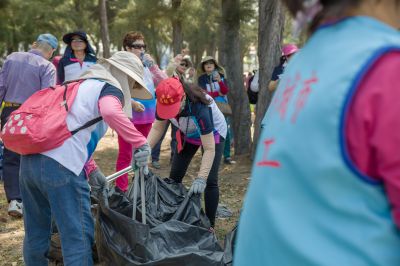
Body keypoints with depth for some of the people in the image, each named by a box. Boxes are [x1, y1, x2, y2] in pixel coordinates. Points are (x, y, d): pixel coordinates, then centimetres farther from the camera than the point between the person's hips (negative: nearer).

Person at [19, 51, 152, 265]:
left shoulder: (82, 85, 29)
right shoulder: (110, 88, 2)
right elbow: (111, 112, -23)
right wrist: (141, 143, -17)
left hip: (31, 157, 9)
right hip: (61, 166, -8)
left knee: (36, 232, 21)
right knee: (78, 235, 2)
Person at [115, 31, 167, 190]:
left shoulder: (147, 66, 10)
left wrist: (153, 65, -5)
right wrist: (131, 102, -23)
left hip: (146, 118, 7)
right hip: (127, 117, -6)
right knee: (125, 155, -3)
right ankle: (121, 190, 2)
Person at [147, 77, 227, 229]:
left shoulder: (200, 108, -42)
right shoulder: (166, 102, -28)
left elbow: (209, 149, -40)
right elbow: (157, 128, -17)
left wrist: (200, 179, -48)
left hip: (213, 134, -5)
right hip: (188, 134, 5)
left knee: (210, 181, -14)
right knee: (174, 176, 4)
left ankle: (210, 225, -1)